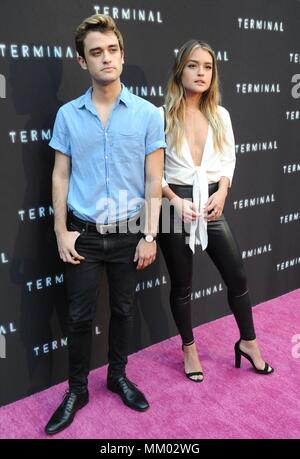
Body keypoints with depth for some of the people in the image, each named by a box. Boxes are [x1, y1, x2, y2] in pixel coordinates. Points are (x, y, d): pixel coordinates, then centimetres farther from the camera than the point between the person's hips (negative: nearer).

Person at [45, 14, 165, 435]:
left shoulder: (148, 114, -4)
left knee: (123, 309, 14)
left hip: (129, 231, 0)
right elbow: (60, 175, 2)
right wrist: (61, 232, -3)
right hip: (83, 233, 0)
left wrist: (150, 235, -5)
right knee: (80, 315, 7)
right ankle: (77, 390, 27)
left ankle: (118, 376, 36)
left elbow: (153, 180, -3)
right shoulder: (68, 115, -1)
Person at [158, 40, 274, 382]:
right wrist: (176, 200, -17)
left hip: (211, 204, 4)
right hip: (176, 205, -3)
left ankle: (248, 342, 32)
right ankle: (189, 349, 31)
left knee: (237, 277, 8)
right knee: (182, 285, 10)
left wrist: (221, 192, -8)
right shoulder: (162, 116, -7)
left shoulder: (220, 115, 6)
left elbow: (229, 159, 8)